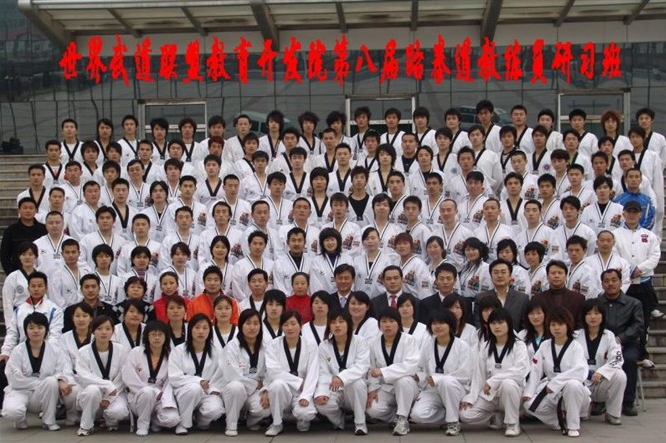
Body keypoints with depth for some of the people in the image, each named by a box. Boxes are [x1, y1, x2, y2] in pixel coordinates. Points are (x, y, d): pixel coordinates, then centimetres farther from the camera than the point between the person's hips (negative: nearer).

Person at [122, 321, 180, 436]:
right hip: (138, 397, -1)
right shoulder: (136, 353, -2)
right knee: (148, 392, -37)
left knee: (172, 419, -28)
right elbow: (129, 379, -9)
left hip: (160, 399, 1)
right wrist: (152, 391, -17)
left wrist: (166, 402, -24)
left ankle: (154, 421, 7)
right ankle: (142, 424, -12)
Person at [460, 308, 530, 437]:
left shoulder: (519, 346, -5)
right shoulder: (486, 347, 8)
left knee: (507, 383, -39)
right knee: (465, 415, -18)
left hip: (510, 390, -4)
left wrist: (492, 381, -24)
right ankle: (496, 416, 10)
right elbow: (478, 374, 7)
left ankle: (513, 423, -17)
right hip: (488, 394, 4)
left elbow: (519, 371, -21)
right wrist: (470, 398, -5)